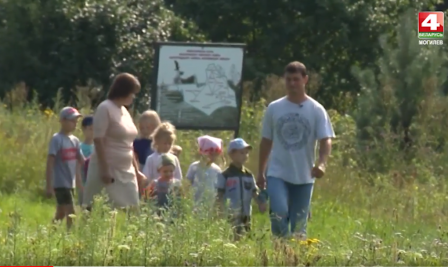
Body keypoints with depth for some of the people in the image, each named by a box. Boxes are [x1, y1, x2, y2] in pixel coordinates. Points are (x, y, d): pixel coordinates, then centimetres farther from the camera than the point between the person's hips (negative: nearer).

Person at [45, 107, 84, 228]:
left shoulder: (75, 140, 10)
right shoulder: (57, 139, -12)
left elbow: (81, 161, 13)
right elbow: (50, 163, -15)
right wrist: (49, 186, -18)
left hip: (71, 183, 8)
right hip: (61, 183, -8)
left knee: (61, 214, 13)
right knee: (71, 214, -13)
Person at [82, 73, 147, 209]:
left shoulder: (124, 111, 15)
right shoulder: (105, 109, -10)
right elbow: (98, 141, -16)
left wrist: (136, 171, 20)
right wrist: (104, 170, -21)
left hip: (126, 171, 9)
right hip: (107, 169, -9)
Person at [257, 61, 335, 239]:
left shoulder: (316, 110, 0)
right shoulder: (274, 109, 5)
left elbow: (326, 140, -7)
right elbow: (266, 141, 12)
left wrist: (321, 163, -26)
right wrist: (260, 172, 12)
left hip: (304, 176, 0)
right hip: (277, 173, 0)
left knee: (299, 225, 5)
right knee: (279, 213, -21)